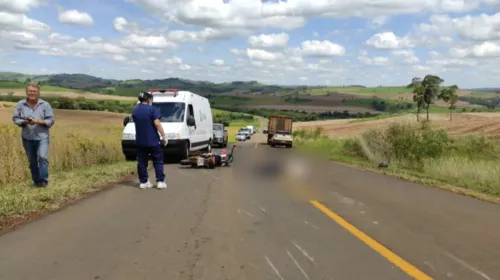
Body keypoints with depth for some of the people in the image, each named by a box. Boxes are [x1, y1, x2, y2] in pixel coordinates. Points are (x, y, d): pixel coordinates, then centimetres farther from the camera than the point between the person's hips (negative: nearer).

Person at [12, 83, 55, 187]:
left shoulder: (45, 104, -5)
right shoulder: (20, 104, -1)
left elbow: (51, 120, -5)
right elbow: (15, 118, 3)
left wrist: (39, 121, -21)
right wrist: (24, 121, -16)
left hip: (42, 137, -3)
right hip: (27, 138, 3)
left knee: (43, 157, -20)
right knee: (32, 160, 12)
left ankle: (44, 180, -10)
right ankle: (36, 181, 27)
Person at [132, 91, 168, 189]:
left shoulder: (135, 110, 8)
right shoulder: (151, 109, -10)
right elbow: (157, 124, -15)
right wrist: (163, 136, -11)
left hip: (140, 141, 5)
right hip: (153, 140, -5)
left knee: (142, 162, 10)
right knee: (158, 161, 4)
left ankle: (143, 182, 11)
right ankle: (160, 181, 1)